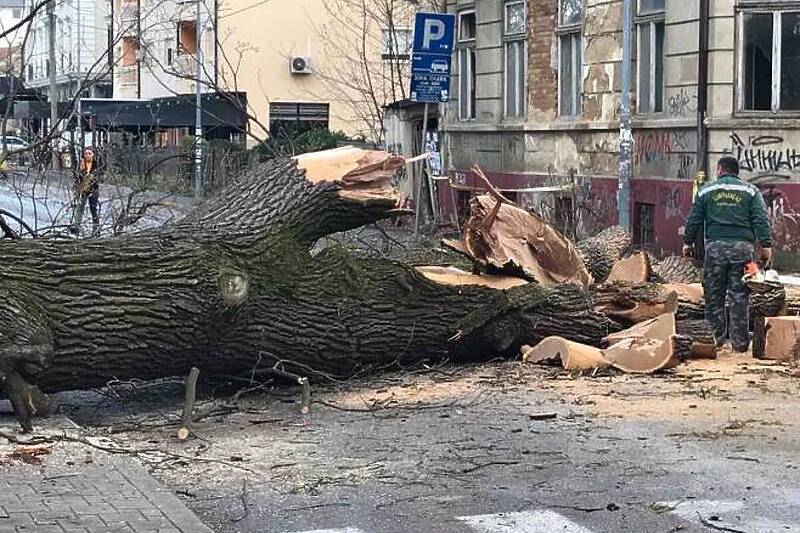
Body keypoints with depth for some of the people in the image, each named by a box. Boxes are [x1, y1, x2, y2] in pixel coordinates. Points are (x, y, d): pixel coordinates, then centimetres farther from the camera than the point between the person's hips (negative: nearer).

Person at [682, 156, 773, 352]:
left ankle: (717, 338, 6)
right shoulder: (751, 191, 9)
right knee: (740, 296, 2)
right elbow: (761, 220, 0)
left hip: (715, 246, 0)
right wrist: (766, 245, -1)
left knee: (714, 296, 7)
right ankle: (740, 342, 2)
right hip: (742, 247, 0)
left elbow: (694, 220, 10)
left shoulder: (706, 191, 10)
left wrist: (688, 242, 19)